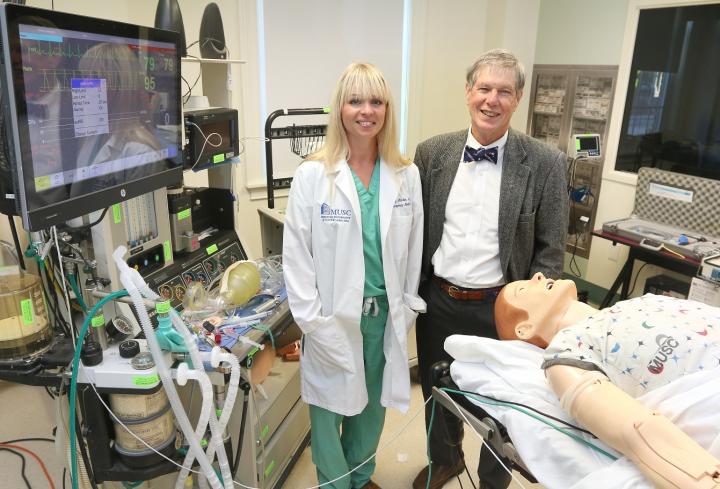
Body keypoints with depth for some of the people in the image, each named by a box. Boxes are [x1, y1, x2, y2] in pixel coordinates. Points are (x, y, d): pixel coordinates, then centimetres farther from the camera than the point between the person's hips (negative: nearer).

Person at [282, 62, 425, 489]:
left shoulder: (407, 175, 0)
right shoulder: (313, 175, -10)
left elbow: (414, 250, 5)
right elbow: (297, 254, -9)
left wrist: (407, 309, 5)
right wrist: (313, 321, -11)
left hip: (386, 314, 3)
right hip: (334, 318, -3)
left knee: (373, 405, 20)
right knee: (330, 407, 13)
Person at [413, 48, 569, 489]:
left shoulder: (546, 163, -9)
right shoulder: (432, 153, -2)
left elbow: (550, 250, -5)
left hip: (501, 307, -2)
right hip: (438, 301, 3)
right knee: (437, 391, 23)